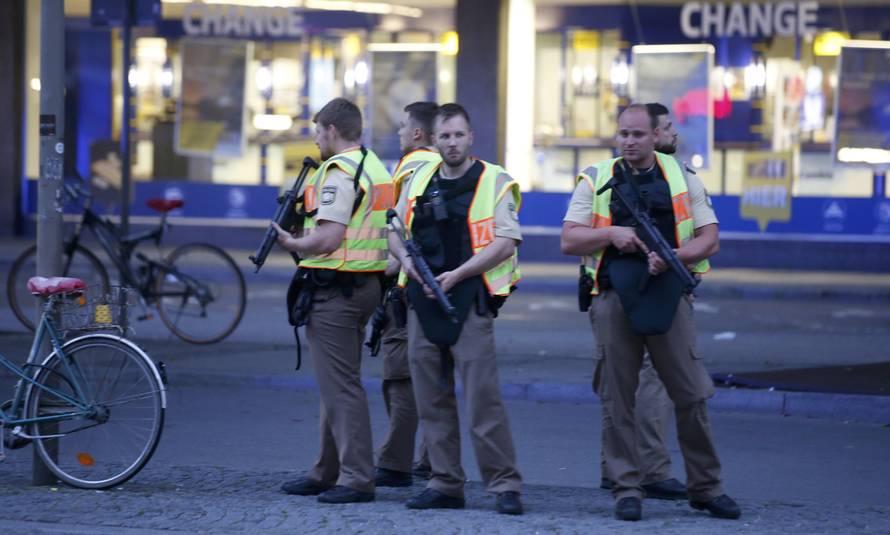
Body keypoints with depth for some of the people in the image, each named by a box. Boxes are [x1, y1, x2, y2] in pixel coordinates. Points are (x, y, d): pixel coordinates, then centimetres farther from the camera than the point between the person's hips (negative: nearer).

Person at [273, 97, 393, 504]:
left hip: (335, 288, -10)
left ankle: (357, 479, -8)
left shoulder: (338, 171, -15)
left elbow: (328, 239, -23)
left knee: (340, 386, -7)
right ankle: (327, 473, 24)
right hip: (368, 284, 10)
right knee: (337, 383, 17)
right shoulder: (377, 168, 16)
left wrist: (290, 243, -6)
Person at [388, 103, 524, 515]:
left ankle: (504, 485, -4)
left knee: (483, 397, -9)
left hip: (470, 301, -5)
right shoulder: (419, 181, 14)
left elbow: (505, 243, -10)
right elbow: (396, 231, 19)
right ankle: (445, 484, 14)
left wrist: (457, 274, -17)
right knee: (431, 399, 7)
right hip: (423, 301, 5)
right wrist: (407, 260, -3)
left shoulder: (495, 182, -3)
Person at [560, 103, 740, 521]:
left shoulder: (683, 179, 9)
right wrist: (612, 234, -10)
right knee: (618, 398, 1)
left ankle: (706, 487, 10)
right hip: (614, 299, 0)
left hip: (668, 296, 0)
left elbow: (710, 239, 5)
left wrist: (673, 256, -13)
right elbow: (569, 240, 6)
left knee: (692, 395, 0)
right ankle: (626, 489, 8)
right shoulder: (596, 181, 9)